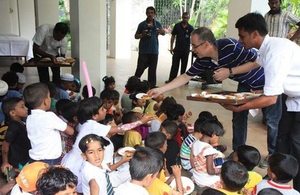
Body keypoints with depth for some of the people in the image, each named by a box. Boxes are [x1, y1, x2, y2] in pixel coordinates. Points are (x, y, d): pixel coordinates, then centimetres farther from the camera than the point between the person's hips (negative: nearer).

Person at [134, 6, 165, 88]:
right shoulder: (142, 24, 1)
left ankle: (152, 85, 16)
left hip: (154, 51, 2)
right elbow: (136, 36, 5)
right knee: (140, 68, -4)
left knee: (152, 69, 7)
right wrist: (142, 35, -15)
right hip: (143, 51, -2)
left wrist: (161, 31, -29)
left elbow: (163, 33, -6)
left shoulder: (157, 24, 7)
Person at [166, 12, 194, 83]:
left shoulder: (190, 28, 1)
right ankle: (171, 79, 5)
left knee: (184, 66, 9)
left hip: (186, 50, 0)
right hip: (177, 49, 0)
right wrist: (171, 47, 0)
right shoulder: (177, 26, 1)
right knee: (174, 65, 1)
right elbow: (173, 36, 5)